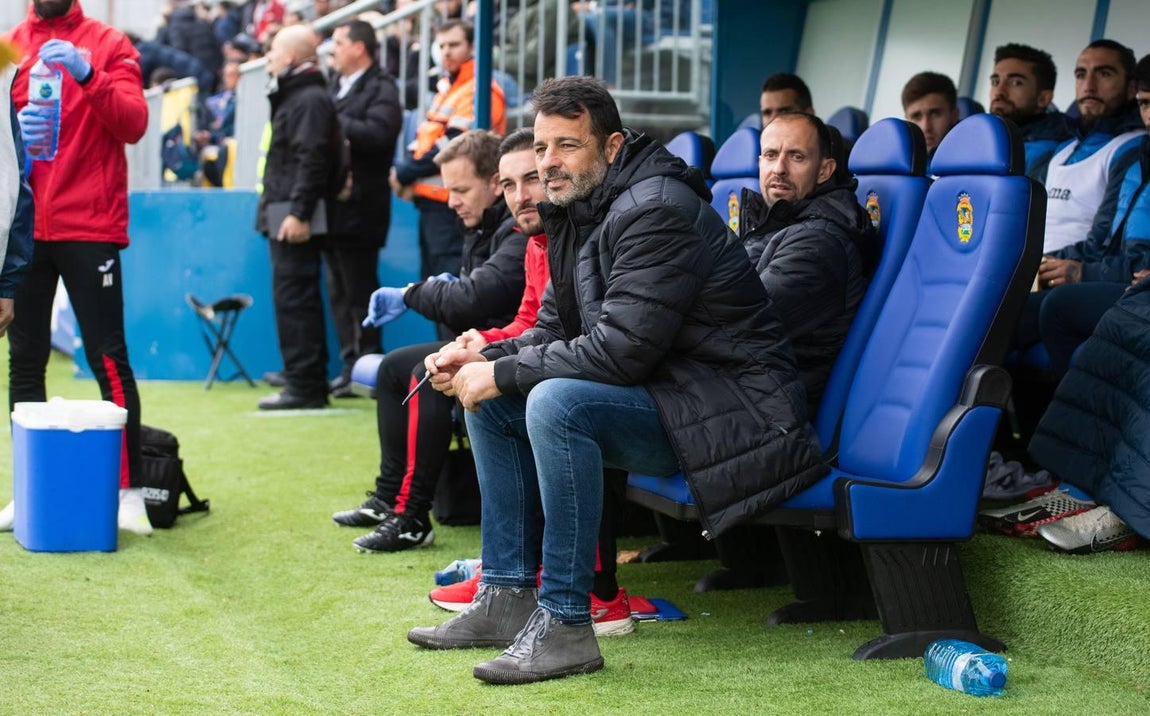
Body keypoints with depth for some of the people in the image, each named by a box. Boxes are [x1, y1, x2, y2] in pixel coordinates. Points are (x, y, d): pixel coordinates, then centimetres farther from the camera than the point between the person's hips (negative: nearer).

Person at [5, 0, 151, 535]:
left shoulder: (109, 45, 2)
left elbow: (134, 125, -9)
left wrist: (88, 77, -23)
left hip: (89, 225, -3)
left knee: (108, 355, -5)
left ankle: (128, 489, -2)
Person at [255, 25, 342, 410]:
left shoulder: (311, 99, -12)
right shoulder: (294, 96, 22)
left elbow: (312, 160, -21)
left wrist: (299, 213, -27)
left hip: (295, 219, -11)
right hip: (284, 216, 11)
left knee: (294, 299, -10)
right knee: (295, 299, 12)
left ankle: (304, 385, -9)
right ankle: (308, 383, 17)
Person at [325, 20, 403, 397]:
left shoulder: (381, 89, -5)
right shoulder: (334, 86, 18)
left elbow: (377, 134, -22)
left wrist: (334, 123, -15)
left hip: (358, 207, -8)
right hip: (333, 207, 8)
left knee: (360, 292, -4)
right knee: (338, 294, 10)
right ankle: (350, 367, 15)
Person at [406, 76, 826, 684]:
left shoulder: (656, 211, -20)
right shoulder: (577, 210, 10)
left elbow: (619, 350, -28)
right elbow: (553, 330, 16)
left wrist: (502, 374, -20)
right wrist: (483, 360, -4)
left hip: (726, 410, -10)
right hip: (661, 397, 10)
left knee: (556, 402, -32)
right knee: (490, 404, 9)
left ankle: (565, 623, -25)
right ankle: (507, 599, 10)